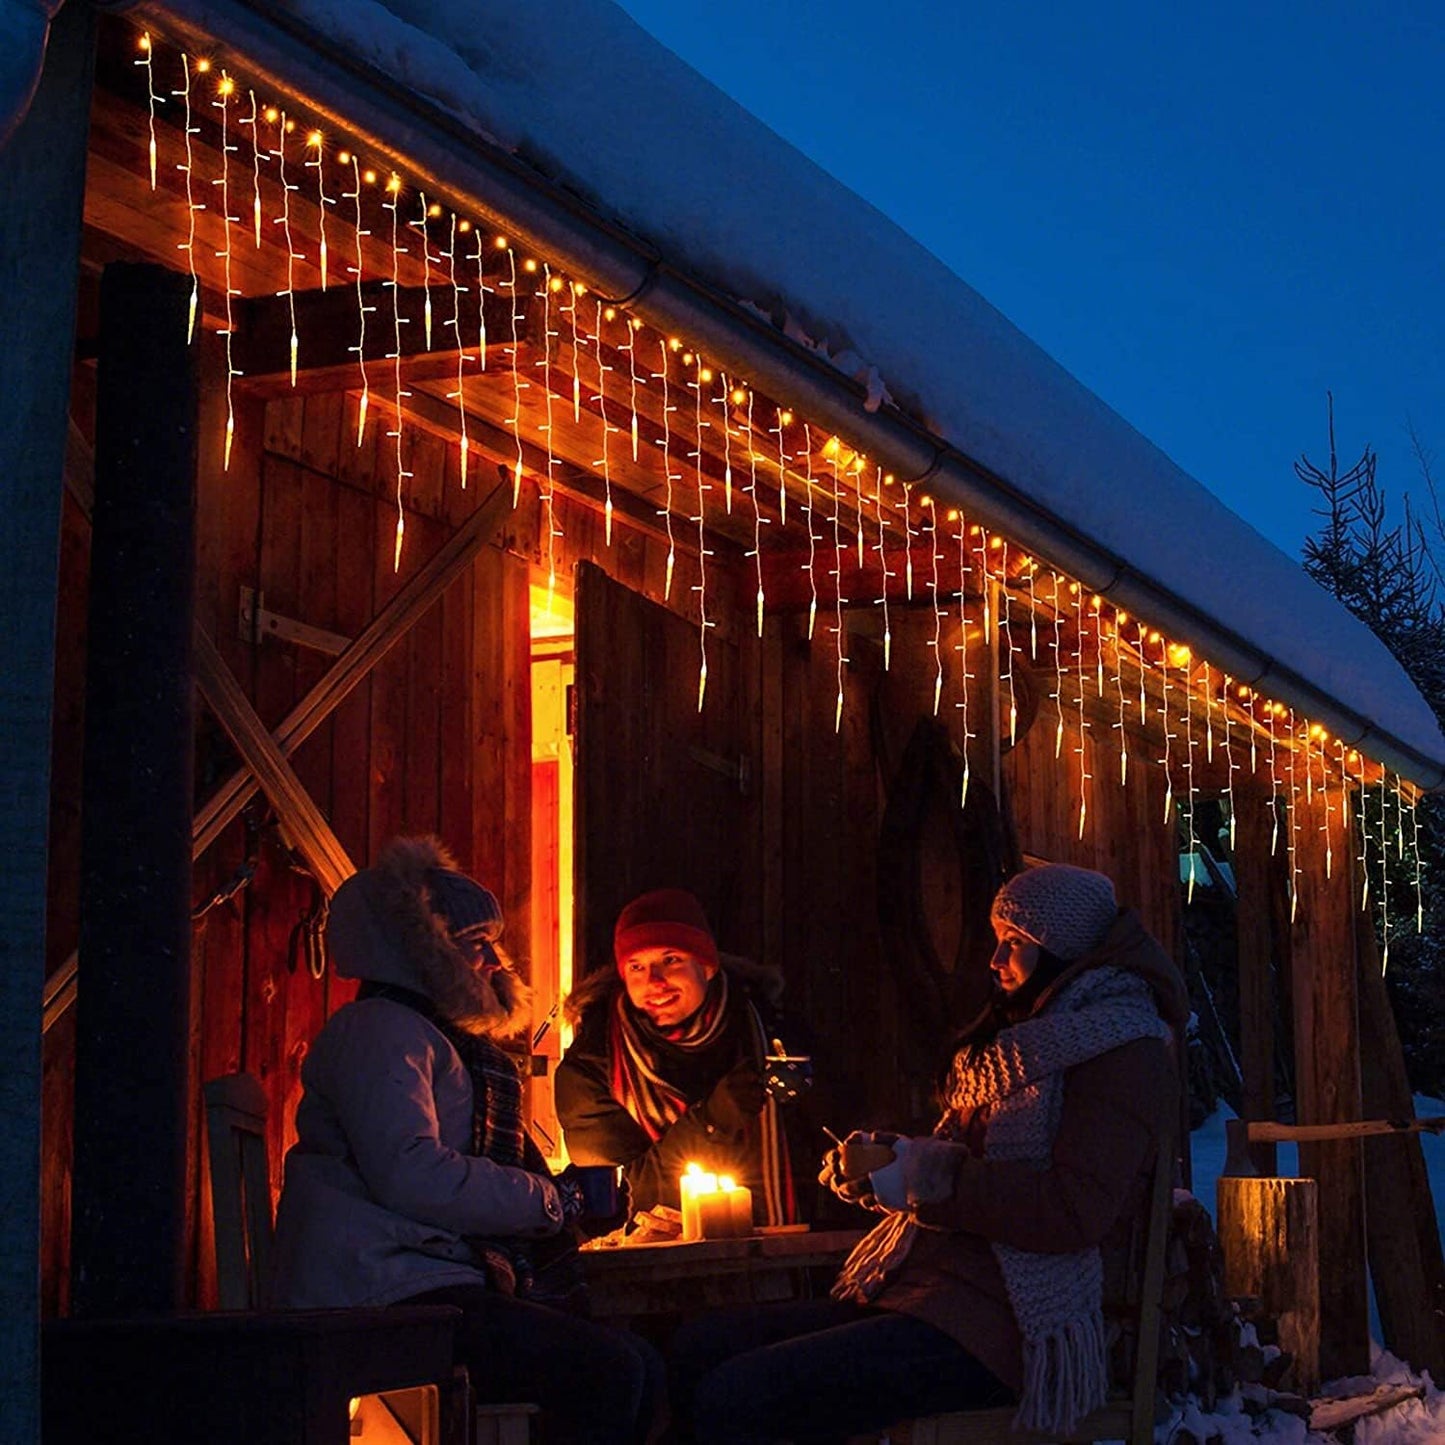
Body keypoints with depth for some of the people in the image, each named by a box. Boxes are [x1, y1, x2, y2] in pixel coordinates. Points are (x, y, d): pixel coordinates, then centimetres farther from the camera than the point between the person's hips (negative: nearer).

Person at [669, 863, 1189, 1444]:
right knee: (692, 1350, -4)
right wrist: (884, 1163, 7)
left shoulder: (1124, 1051, -6)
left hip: (1001, 1326, -9)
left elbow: (1075, 1213, -18)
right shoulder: (1023, 1035, 22)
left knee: (730, 1397, -23)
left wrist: (930, 1177, -15)